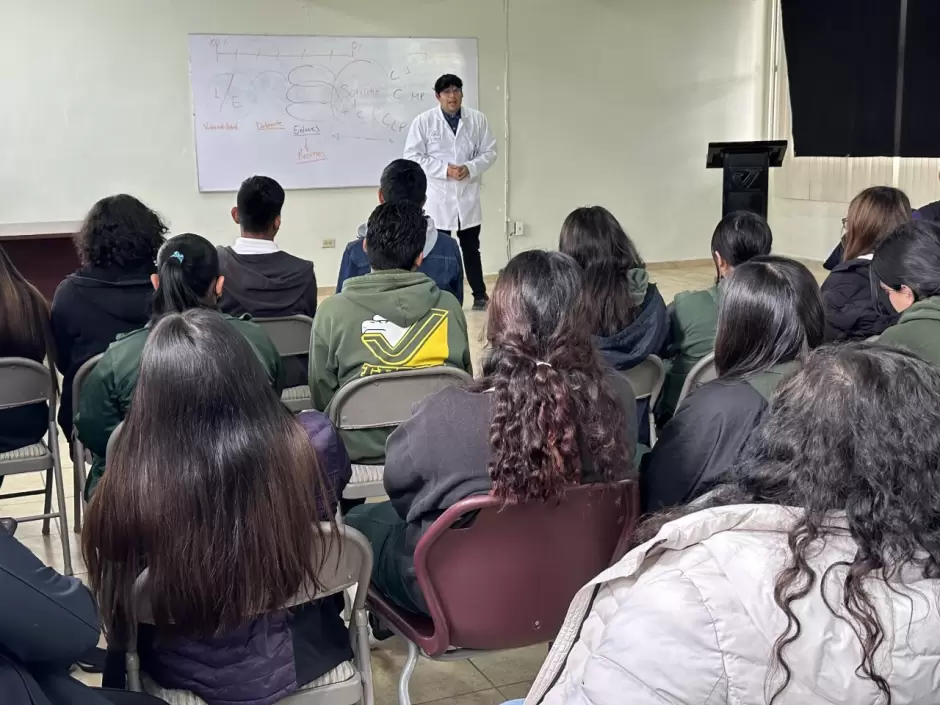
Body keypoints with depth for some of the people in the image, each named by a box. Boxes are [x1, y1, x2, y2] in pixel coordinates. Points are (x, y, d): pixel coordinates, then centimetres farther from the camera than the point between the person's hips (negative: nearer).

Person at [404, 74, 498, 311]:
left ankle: (480, 296, 22)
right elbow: (412, 156, -8)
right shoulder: (423, 121, -6)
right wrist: (443, 169, -16)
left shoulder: (478, 119, 1)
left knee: (471, 248, 13)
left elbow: (489, 152, 3)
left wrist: (470, 168, -15)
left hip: (468, 196, 2)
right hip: (437, 198, -2)